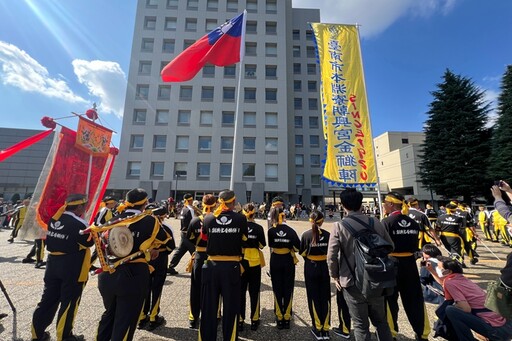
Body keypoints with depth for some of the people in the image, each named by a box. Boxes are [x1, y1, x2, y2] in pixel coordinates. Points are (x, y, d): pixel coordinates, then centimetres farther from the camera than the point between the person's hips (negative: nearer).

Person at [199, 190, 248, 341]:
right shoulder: (241, 219, -10)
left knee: (209, 307, 18)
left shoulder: (208, 218, -7)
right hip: (232, 267, -1)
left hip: (212, 266, 2)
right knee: (230, 307, 15)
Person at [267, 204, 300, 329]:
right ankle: (287, 318, 22)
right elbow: (298, 247, -16)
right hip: (288, 261, 0)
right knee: (288, 289, 13)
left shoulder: (271, 231, -11)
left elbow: (270, 245, -5)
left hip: (275, 261, 0)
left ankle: (279, 318, 23)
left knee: (277, 289, 13)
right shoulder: (290, 230, -12)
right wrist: (290, 248, 4)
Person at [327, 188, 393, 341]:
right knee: (381, 321, 24)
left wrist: (335, 276, -1)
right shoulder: (375, 222, -4)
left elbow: (331, 256, -17)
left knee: (360, 325, 13)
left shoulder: (339, 226, -16)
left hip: (353, 282, -3)